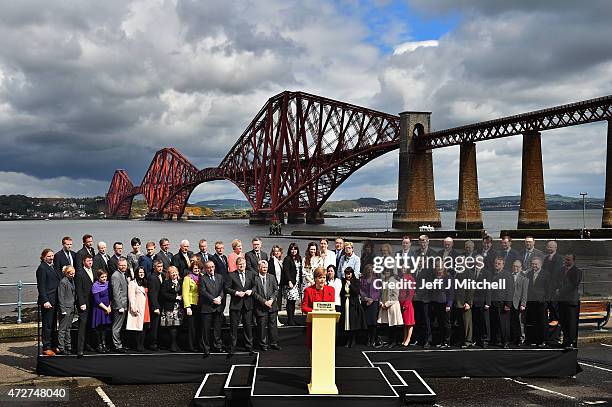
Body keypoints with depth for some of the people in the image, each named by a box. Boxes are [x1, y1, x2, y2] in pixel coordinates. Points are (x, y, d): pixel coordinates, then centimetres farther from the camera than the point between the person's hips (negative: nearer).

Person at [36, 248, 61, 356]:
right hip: (48, 301, -9)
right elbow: (41, 287, -14)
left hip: (54, 301, 9)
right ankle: (46, 348, 2)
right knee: (47, 325, -3)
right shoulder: (42, 268, -10)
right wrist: (45, 301, -19)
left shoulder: (52, 267, 16)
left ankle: (53, 346, 20)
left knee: (53, 325, 13)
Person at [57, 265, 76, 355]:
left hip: (71, 308, 8)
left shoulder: (72, 280, 12)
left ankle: (68, 347, 21)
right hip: (65, 308, -8)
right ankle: (61, 348, 0)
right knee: (62, 329, -3)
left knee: (68, 328, 14)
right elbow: (61, 297, -14)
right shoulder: (63, 282, -12)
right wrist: (63, 310, -16)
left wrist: (73, 307, 15)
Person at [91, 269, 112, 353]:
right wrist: (105, 308, -11)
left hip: (107, 308, 5)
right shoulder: (95, 286, -11)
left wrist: (109, 307, -1)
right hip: (99, 309, -5)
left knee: (105, 327, 8)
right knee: (99, 327, -1)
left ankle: (104, 344, 15)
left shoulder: (107, 284, 7)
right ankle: (99, 345, 8)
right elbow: (97, 300, -14)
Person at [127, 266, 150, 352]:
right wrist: (133, 308, -17)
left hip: (145, 308, 7)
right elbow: (131, 297, -9)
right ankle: (138, 346, -2)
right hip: (138, 308, -7)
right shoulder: (132, 283, -2)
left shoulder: (145, 283, 20)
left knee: (144, 327, 3)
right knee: (139, 327, -8)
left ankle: (142, 345, 7)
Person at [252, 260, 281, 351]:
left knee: (273, 325, 6)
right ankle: (263, 344, 14)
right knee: (262, 326, 2)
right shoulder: (254, 278, -4)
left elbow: (276, 290, 8)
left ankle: (274, 343, 15)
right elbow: (254, 293, -8)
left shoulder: (272, 277, 9)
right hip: (260, 307, -3)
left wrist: (271, 299, -8)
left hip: (272, 305, 3)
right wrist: (264, 301, -12)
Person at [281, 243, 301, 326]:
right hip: (289, 283, -7)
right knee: (290, 301, -7)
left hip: (297, 283, 7)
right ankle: (290, 321, -6)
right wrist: (289, 281, -19)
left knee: (293, 301, 7)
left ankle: (293, 319, 11)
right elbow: (286, 271, -12)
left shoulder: (299, 259, 16)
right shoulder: (287, 259, -5)